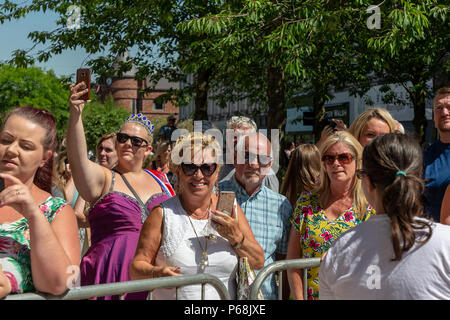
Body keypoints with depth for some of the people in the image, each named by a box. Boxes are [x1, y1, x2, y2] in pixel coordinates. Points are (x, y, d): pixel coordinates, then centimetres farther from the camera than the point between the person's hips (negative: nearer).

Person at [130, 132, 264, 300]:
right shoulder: (163, 213, -1)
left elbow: (259, 263, 7)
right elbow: (136, 269, -1)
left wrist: (236, 238, -8)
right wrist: (156, 273, -20)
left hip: (226, 296, 0)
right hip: (170, 296, 0)